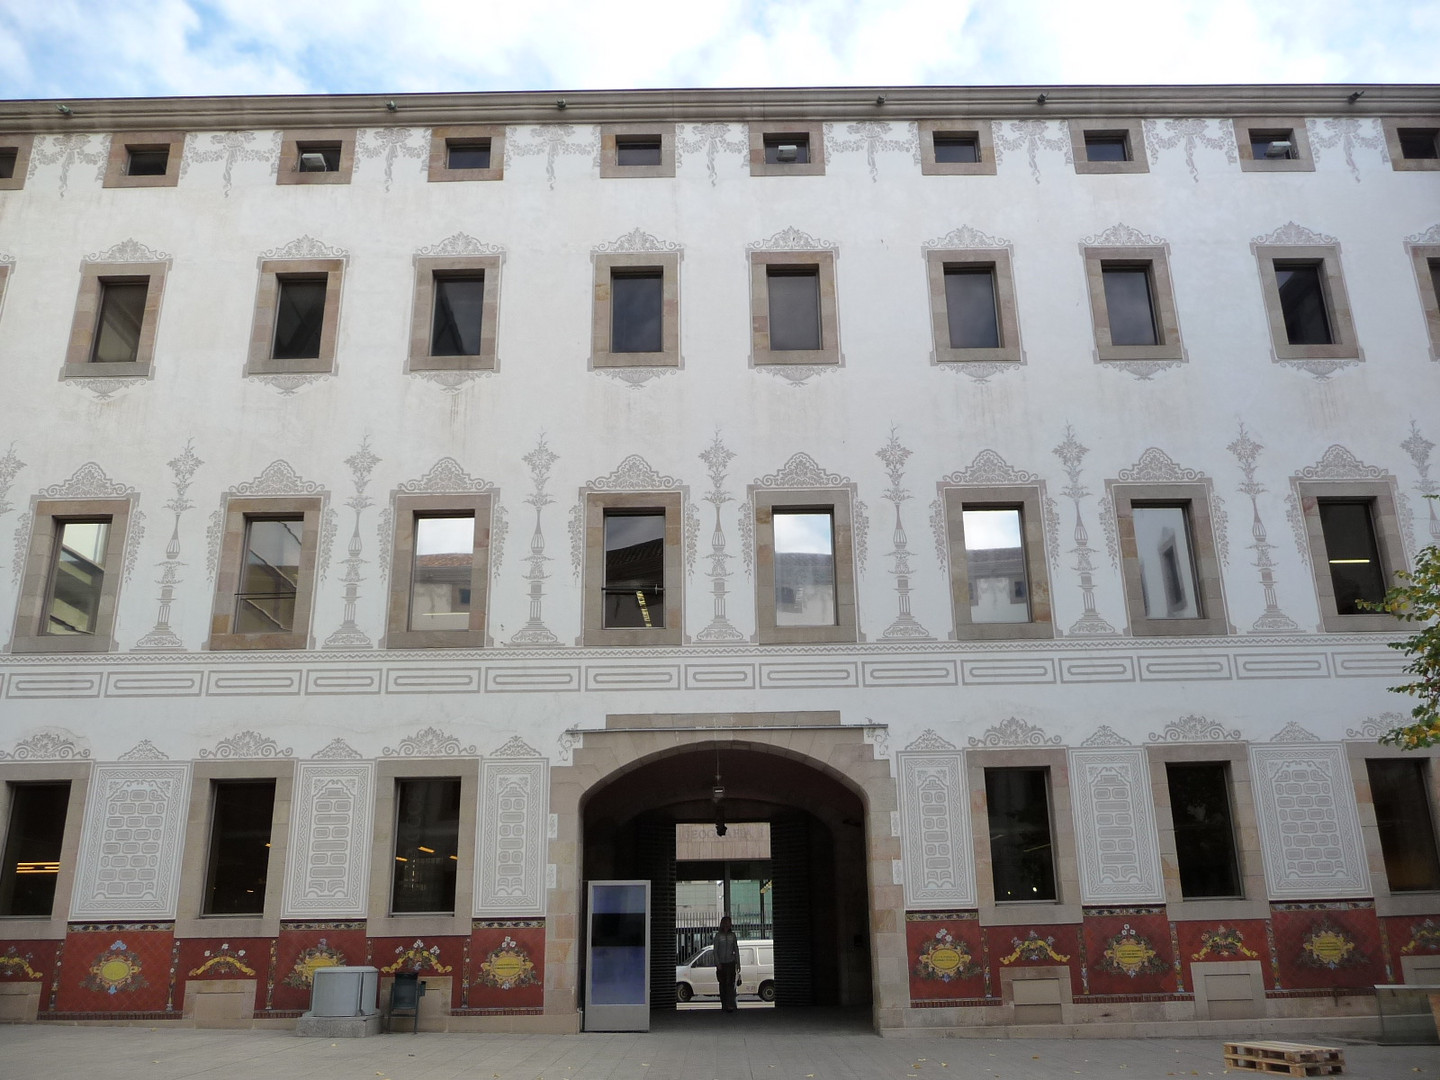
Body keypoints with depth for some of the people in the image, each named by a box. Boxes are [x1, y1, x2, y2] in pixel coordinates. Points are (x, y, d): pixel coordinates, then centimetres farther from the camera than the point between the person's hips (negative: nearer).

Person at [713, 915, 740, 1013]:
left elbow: (736, 949, 11)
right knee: (722, 984, 5)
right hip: (721, 963, 0)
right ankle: (724, 1004, 14)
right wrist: (717, 963, -9)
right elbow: (715, 950, -1)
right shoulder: (718, 935, 1)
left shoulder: (732, 935, 7)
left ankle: (730, 1005, -17)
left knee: (730, 984, -10)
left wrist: (738, 963, 8)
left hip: (730, 963, 0)